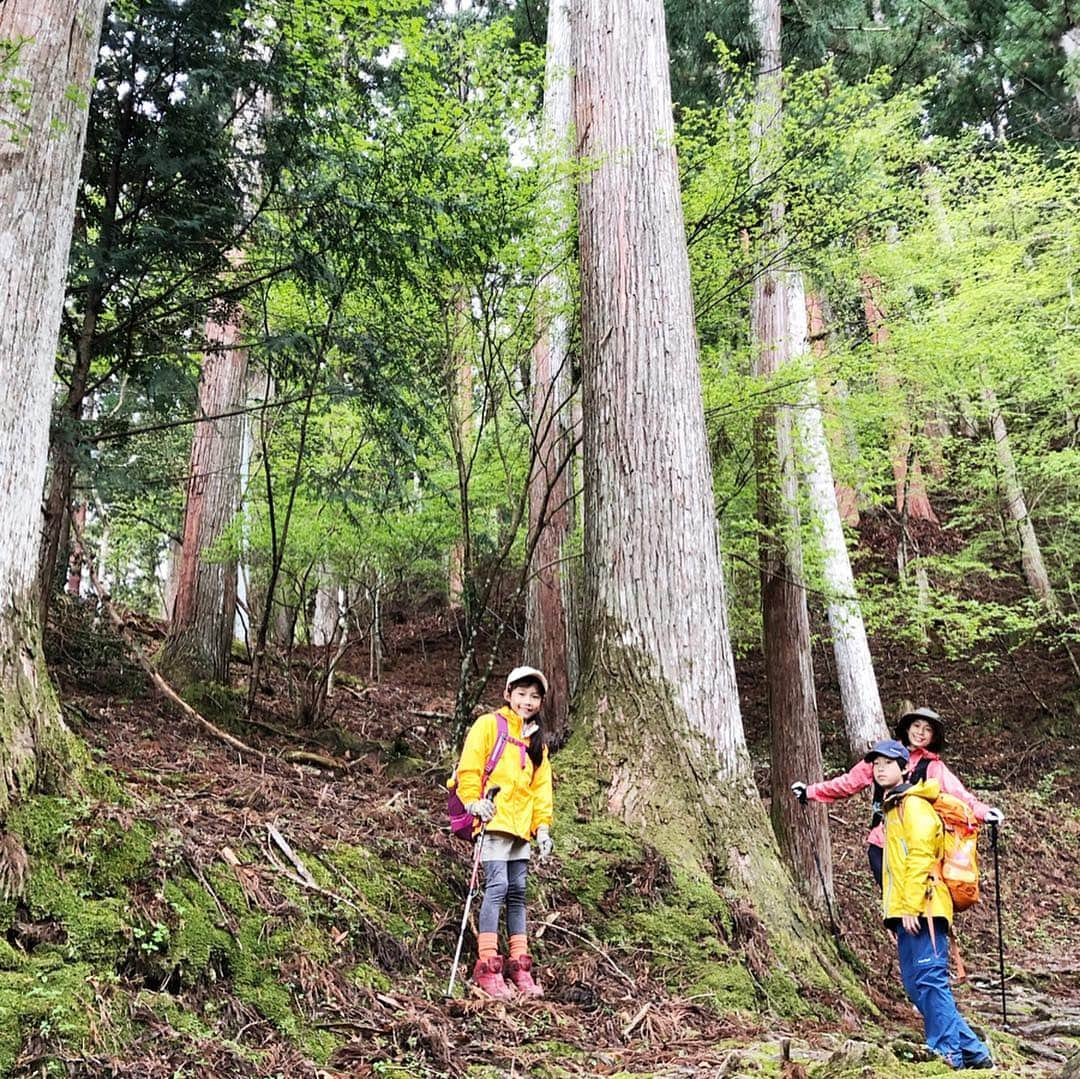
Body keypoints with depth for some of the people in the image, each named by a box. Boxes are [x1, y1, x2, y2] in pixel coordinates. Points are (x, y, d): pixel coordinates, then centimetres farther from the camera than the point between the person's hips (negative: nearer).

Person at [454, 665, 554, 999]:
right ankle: (487, 965, -10)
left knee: (517, 892, 7)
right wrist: (474, 802, -17)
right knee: (498, 886, -14)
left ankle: (518, 964, 12)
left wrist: (542, 825, 10)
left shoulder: (536, 740, 20)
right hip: (493, 819, -6)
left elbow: (541, 786, 19)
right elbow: (468, 769, -5)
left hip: (520, 826, 6)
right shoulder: (489, 725, 1)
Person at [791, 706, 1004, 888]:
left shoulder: (934, 767, 2)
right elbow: (850, 782, 18)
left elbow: (957, 793, -14)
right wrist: (810, 792, 19)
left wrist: (983, 812, -33)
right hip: (880, 844, 3)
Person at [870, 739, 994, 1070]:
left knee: (929, 980, -11)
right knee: (917, 986, 9)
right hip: (904, 912, 10)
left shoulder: (913, 804, -6)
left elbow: (920, 856, -16)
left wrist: (911, 905, -21)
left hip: (921, 909, -10)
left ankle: (948, 1052, -9)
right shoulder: (892, 808, 23)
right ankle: (972, 1051, 13)